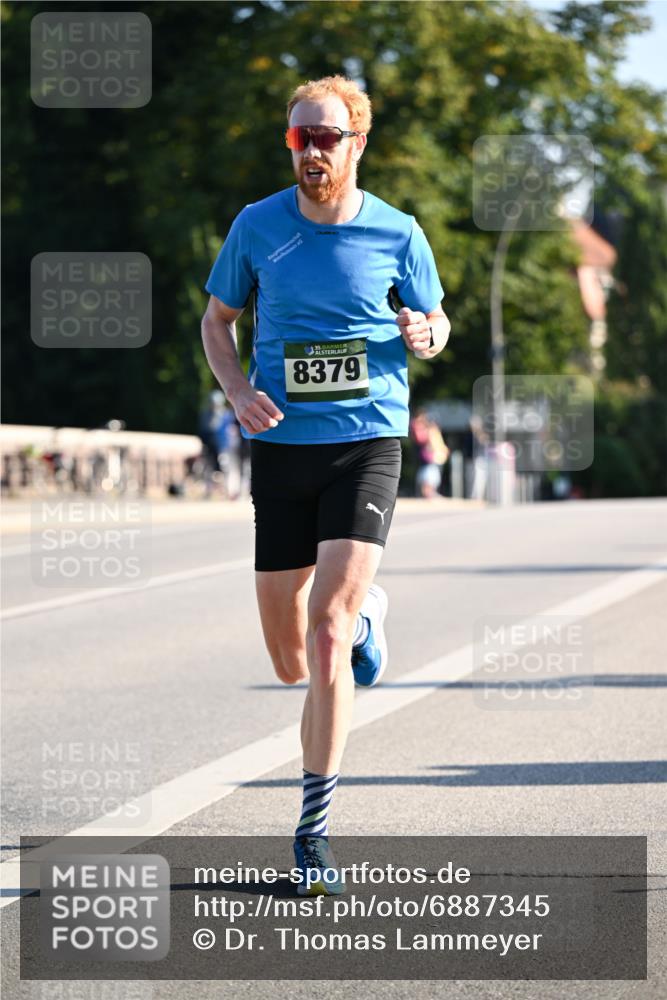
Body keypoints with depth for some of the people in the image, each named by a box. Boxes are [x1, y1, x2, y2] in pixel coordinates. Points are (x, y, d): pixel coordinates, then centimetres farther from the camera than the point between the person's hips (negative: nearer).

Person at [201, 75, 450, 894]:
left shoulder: (396, 234, -1)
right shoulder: (257, 226, 2)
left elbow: (435, 320, 14)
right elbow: (217, 319, 15)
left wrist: (424, 334, -11)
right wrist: (238, 390, -4)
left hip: (367, 441, -3)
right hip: (282, 449, 3)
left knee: (326, 636, -18)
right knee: (291, 664, 8)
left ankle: (314, 829, -10)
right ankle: (365, 611, 45)